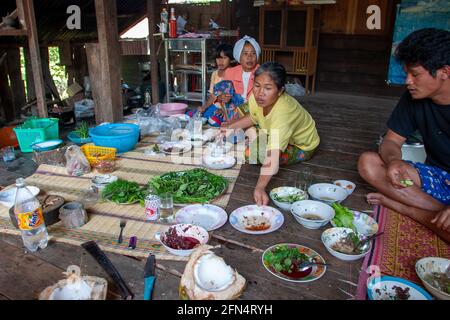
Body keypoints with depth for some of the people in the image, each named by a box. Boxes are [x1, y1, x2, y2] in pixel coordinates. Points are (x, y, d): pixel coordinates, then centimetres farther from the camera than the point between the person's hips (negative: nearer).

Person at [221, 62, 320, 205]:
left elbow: (273, 156, -53)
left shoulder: (283, 112, -44)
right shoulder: (256, 97, -23)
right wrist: (231, 128, -9)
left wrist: (260, 188, -63)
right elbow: (253, 117, 3)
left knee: (252, 153, -23)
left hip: (301, 146, -6)